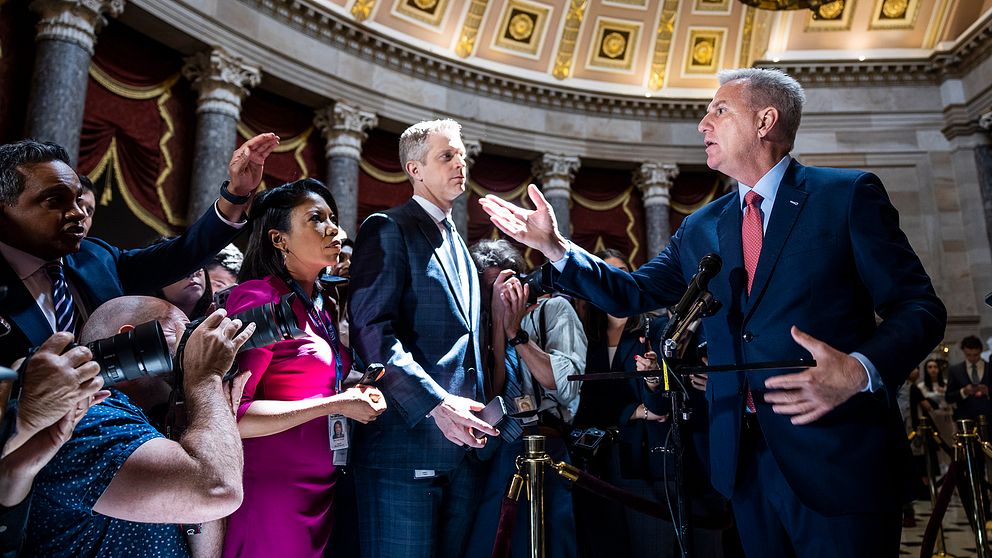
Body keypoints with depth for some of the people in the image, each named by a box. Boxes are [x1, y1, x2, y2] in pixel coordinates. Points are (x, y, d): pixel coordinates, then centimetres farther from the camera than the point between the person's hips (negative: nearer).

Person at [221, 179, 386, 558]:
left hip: (322, 489, 8)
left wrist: (353, 394, 4)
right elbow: (232, 415, -20)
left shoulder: (319, 307, 10)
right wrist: (335, 405, -18)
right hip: (274, 490, -8)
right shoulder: (259, 298, -13)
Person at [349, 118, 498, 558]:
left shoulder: (459, 244, 22)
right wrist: (435, 403, -22)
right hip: (407, 443, -7)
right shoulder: (388, 229, -3)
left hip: (462, 446, 7)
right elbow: (371, 328, -15)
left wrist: (477, 420, 11)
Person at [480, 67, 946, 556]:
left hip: (836, 458, -4)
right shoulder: (700, 228, 12)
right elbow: (632, 294, 12)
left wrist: (861, 370, -24)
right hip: (744, 457, 5)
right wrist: (554, 246, 2)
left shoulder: (848, 195, -2)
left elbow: (919, 307, -5)